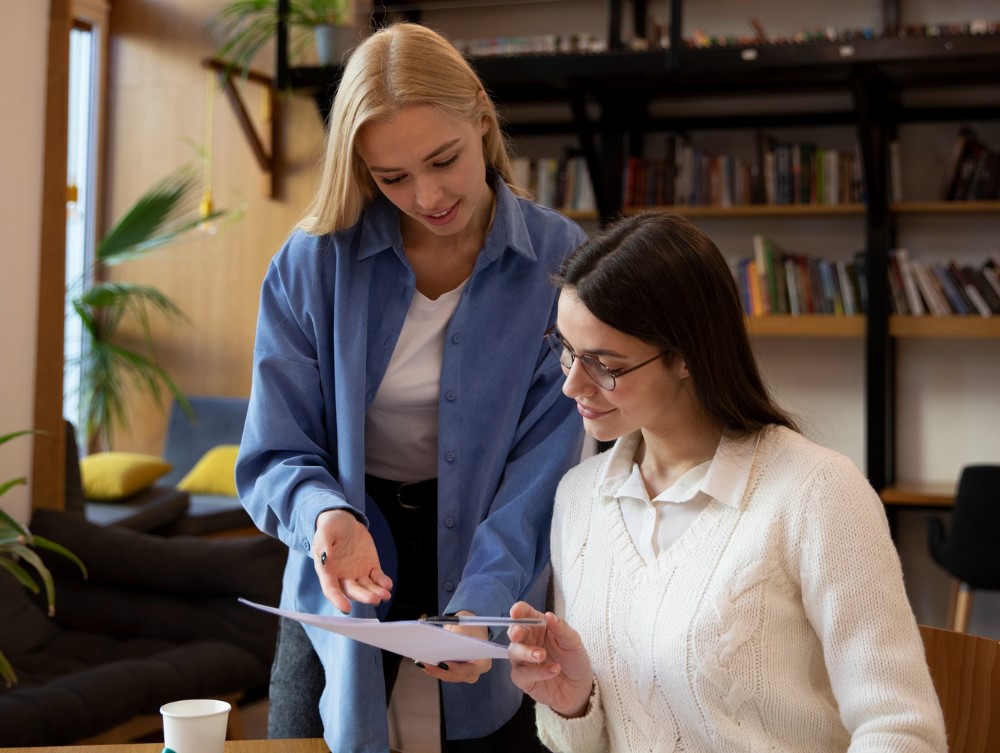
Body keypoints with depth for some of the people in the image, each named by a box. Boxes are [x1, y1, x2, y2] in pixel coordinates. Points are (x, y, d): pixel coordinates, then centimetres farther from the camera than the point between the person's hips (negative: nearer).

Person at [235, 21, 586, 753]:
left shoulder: (559, 261, -13)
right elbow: (276, 455, -9)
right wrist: (329, 516, -31)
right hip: (347, 579, 1)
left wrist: (481, 599, -30)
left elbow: (545, 461, -16)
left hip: (498, 569, 0)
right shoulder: (312, 264, -12)